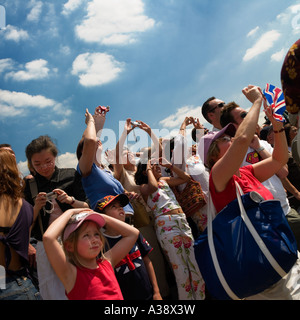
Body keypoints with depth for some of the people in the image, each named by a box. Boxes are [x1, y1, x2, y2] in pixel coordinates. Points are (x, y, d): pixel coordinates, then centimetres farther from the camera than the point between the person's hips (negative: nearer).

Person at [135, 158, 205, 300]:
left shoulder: (164, 180, 23)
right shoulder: (144, 186, 6)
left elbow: (186, 178, 25)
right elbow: (153, 186, -19)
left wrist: (169, 165, 19)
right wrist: (149, 169, -2)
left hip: (182, 221, 6)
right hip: (166, 223, -6)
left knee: (195, 264, 4)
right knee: (181, 269, -7)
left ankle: (200, 296, 16)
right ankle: (186, 297, 7)